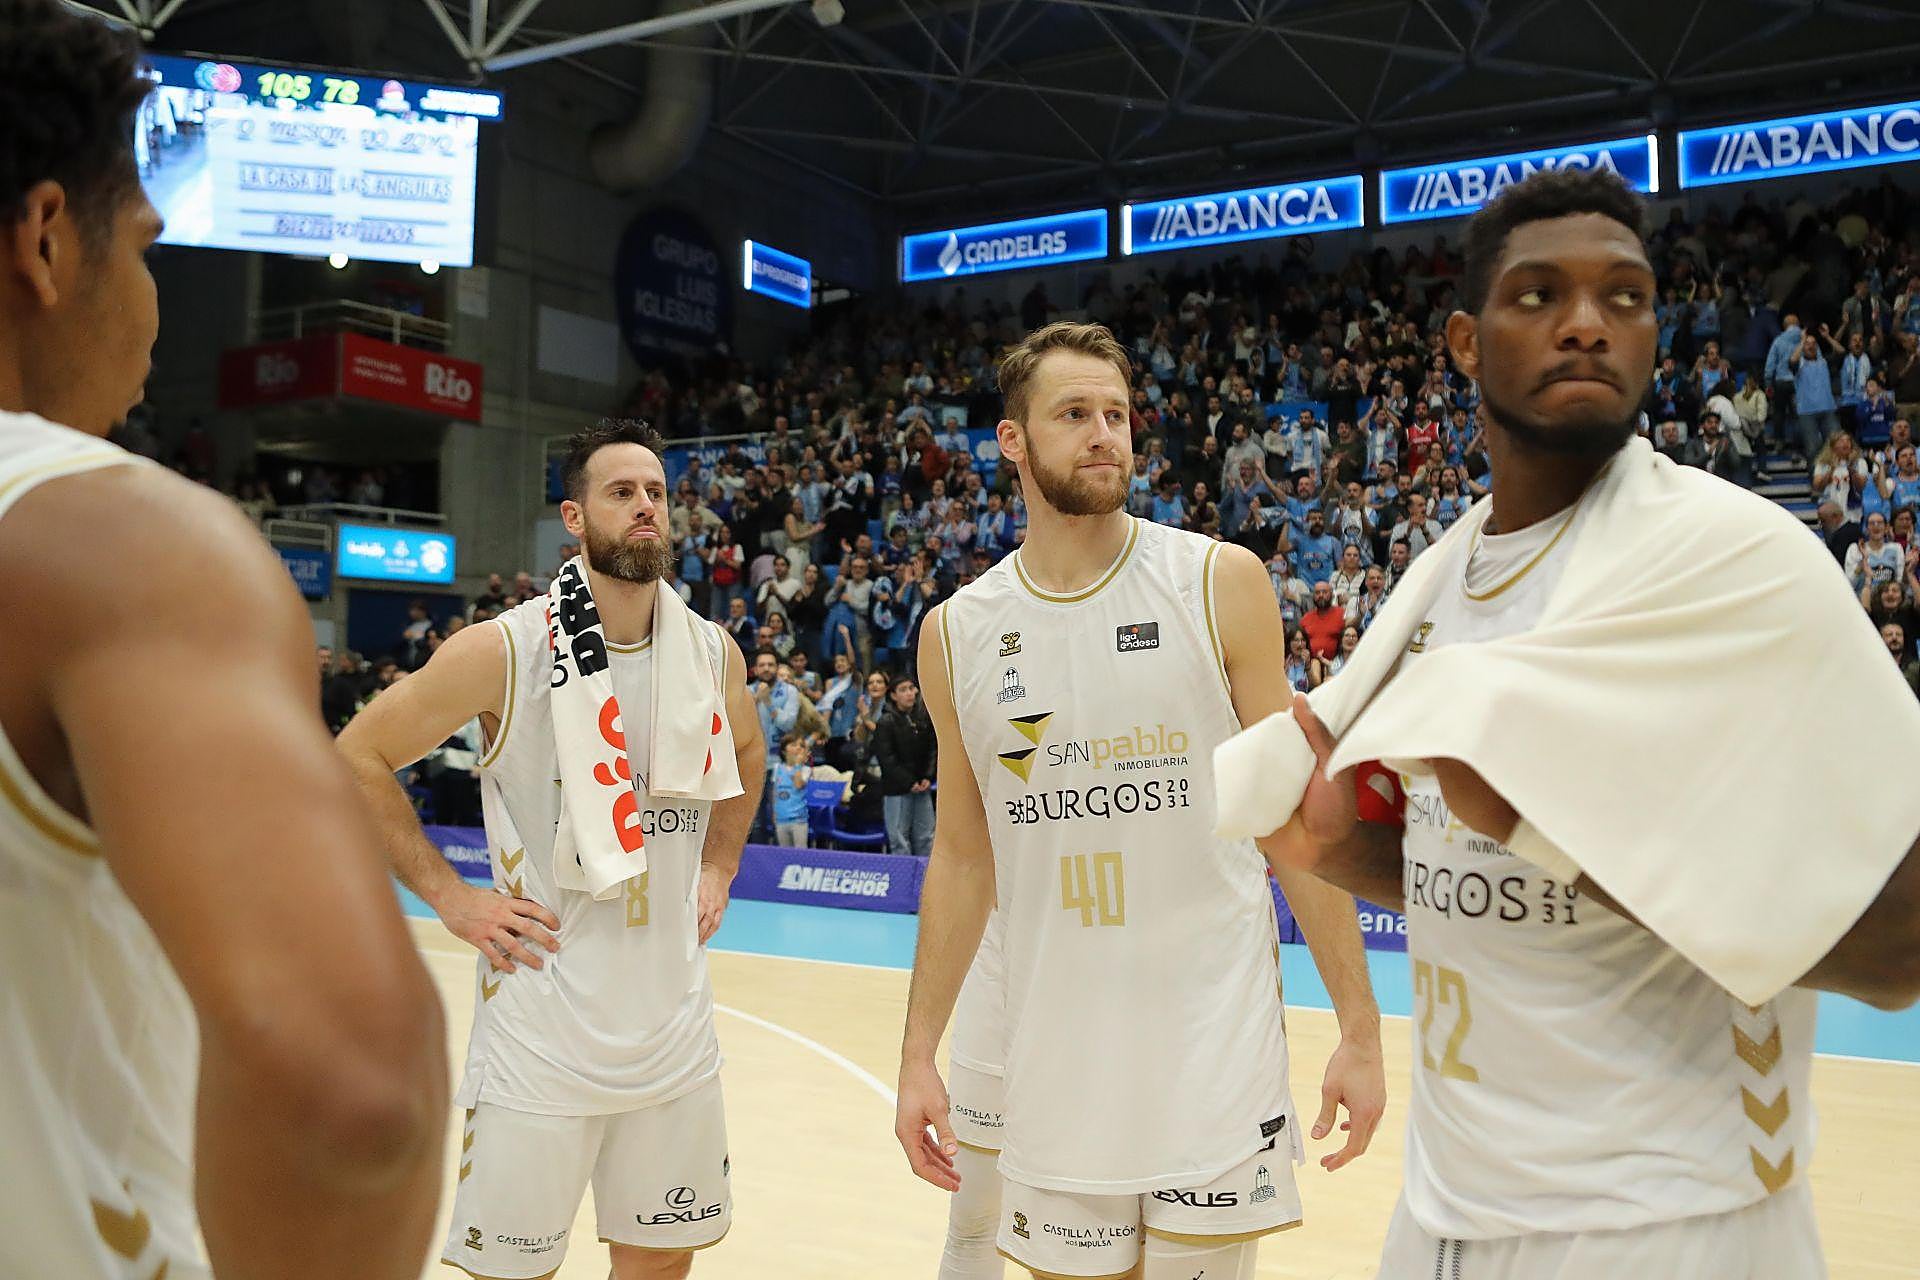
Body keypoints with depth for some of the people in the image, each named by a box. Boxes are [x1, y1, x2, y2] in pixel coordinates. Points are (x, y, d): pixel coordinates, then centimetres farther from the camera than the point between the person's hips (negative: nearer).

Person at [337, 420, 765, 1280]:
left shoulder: (713, 654, 2)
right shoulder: (506, 651, -12)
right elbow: (358, 757, -3)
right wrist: (447, 895, -8)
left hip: (676, 1023, 4)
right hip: (543, 1025, -4)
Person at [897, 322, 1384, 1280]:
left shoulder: (1220, 585, -4)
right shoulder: (957, 634, 2)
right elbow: (962, 856, 8)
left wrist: (1359, 1027, -5)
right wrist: (918, 1055, 6)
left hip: (1214, 1049, -2)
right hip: (1049, 1058, 2)